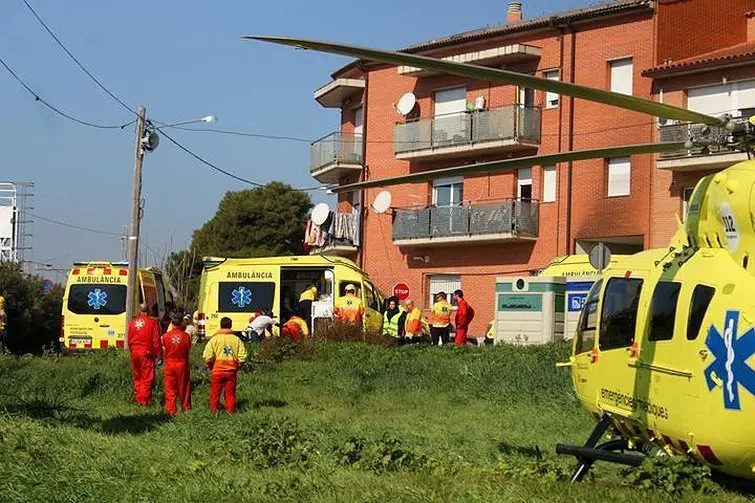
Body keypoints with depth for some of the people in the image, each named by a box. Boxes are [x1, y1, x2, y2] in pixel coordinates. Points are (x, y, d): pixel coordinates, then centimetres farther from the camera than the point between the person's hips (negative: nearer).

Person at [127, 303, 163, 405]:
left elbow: (129, 339, 12)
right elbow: (156, 341, -9)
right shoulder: (152, 322, -8)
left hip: (135, 353, 5)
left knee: (137, 377, 15)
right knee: (147, 378, -1)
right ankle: (145, 400, -7)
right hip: (147, 354, -5)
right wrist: (159, 356, -4)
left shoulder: (133, 322, 6)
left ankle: (138, 399, 19)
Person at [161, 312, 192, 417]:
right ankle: (185, 408, 21)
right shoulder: (186, 336, -10)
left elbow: (164, 352, 0)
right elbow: (188, 349, 2)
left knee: (170, 389, 5)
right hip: (182, 364, 0)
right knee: (184, 388, 12)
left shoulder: (165, 336, -8)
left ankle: (171, 411, 3)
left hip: (169, 365, 0)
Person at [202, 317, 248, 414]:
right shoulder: (236, 340, -1)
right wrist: (237, 367, 11)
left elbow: (207, 357, -10)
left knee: (215, 392, 10)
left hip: (217, 370, -1)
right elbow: (243, 356, -4)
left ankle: (213, 411, 15)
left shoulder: (215, 339, -6)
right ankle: (230, 410, 13)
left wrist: (211, 366, 7)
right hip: (231, 370, 1)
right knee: (230, 393, 10)